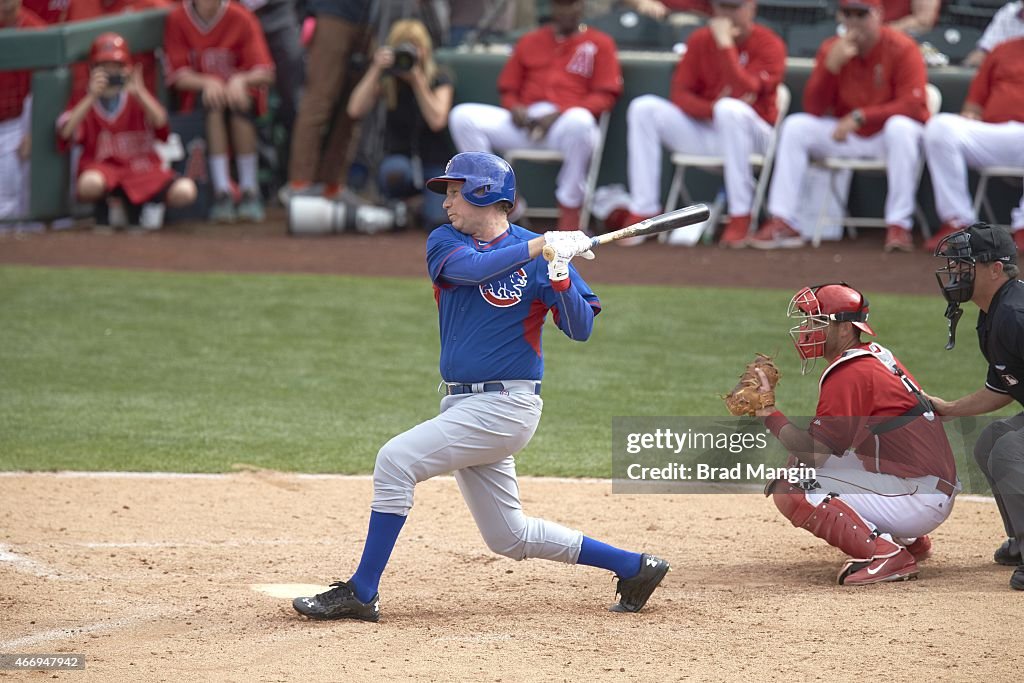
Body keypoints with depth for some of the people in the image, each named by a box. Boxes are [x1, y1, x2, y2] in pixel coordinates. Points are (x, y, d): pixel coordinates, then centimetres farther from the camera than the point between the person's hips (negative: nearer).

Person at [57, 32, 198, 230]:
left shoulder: (138, 100, 10)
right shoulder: (84, 103, 6)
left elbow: (160, 123, -11)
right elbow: (65, 133, -14)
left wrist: (138, 92, -24)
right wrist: (92, 97, -18)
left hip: (142, 170, 2)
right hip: (101, 168, -2)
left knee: (185, 191, -26)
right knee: (89, 184, -41)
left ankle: (137, 206, 3)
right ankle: (102, 209, -3)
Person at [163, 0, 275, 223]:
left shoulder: (241, 18, -7)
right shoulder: (177, 19, -6)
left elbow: (265, 73, -12)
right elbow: (178, 75, -8)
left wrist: (241, 80, -33)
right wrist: (208, 83, -27)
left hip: (239, 90, 0)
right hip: (199, 91, 0)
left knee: (239, 104, -34)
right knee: (215, 102, -34)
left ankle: (250, 192, -31)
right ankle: (222, 193, -39)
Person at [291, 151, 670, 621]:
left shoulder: (542, 256, -4)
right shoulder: (444, 242, 8)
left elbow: (580, 329, -9)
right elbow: (472, 269, -14)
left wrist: (559, 275, -25)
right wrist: (539, 245, -21)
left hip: (505, 405, -7)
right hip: (463, 406, 7)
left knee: (395, 460, -20)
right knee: (509, 538, 12)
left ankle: (361, 593, -16)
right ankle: (633, 567, 24)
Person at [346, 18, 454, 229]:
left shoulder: (440, 79, -3)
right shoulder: (387, 80, 1)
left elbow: (437, 121, -19)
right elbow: (355, 110, -15)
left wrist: (418, 80, -21)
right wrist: (375, 70, -19)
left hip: (434, 164, 0)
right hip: (400, 158, 0)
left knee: (438, 218, -28)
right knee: (394, 171, -40)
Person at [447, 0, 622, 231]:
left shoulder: (600, 43, 11)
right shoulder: (530, 41, 23)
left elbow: (605, 96, 0)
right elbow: (508, 89, 22)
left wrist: (560, 114, -13)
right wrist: (515, 108, -4)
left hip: (568, 120, -4)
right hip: (524, 121, 4)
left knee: (579, 121, -42)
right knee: (463, 117, -17)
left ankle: (569, 209, -24)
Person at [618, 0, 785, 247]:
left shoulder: (769, 44, -8)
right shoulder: (700, 40, 6)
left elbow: (743, 92, -24)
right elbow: (680, 94, 0)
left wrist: (725, 43, -23)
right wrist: (712, 109, -19)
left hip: (752, 137, -5)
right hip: (703, 129, 5)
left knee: (731, 109, -38)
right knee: (644, 108, -15)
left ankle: (740, 217, -31)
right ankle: (643, 212, -18)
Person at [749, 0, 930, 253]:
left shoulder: (902, 49, -14)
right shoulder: (831, 49, -1)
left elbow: (913, 105, -24)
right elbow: (813, 109, -7)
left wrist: (860, 116, -31)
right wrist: (831, 65, -23)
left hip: (888, 136, -4)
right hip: (846, 135, 4)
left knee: (900, 127, -37)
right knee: (795, 126, -15)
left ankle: (899, 227, -34)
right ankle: (783, 224, -19)